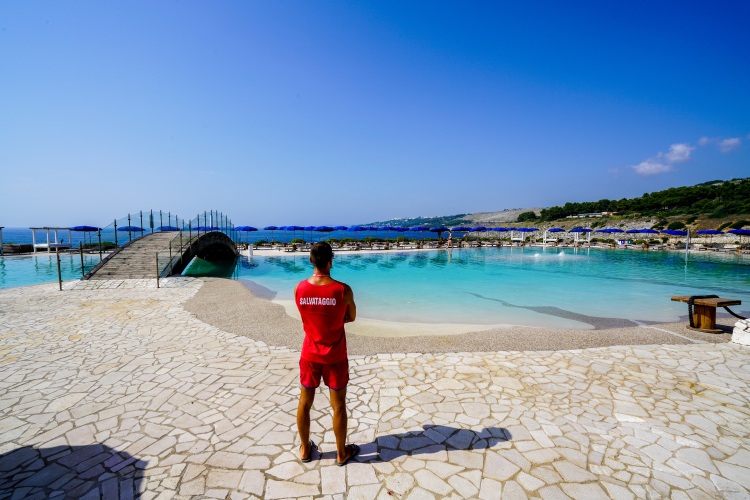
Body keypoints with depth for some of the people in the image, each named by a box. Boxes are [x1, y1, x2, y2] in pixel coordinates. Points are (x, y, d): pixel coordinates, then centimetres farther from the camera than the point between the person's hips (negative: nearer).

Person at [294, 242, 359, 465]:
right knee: (338, 405, 13)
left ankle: (305, 449, 37)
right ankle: (342, 453, 30)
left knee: (304, 403, 19)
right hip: (335, 357, -2)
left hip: (310, 355, 3)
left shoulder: (299, 288, -10)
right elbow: (351, 318, -3)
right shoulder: (343, 290, -19)